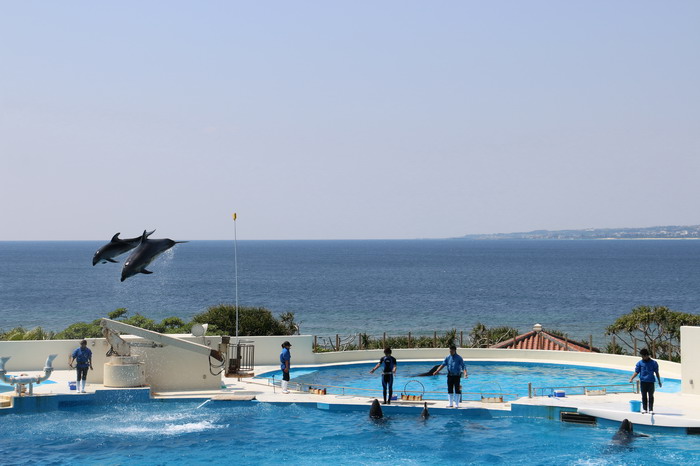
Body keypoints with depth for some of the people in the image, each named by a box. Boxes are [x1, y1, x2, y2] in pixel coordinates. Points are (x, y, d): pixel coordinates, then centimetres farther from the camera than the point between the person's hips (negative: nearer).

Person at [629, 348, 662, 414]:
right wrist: (631, 378, -10)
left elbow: (657, 373, 8)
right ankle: (644, 409, 14)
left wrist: (659, 381, 11)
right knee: (644, 396, 6)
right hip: (643, 381, 1)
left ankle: (651, 409, 5)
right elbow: (636, 372, 4)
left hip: (651, 382, -1)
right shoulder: (640, 363, 3)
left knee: (651, 396, 1)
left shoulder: (654, 363, 1)